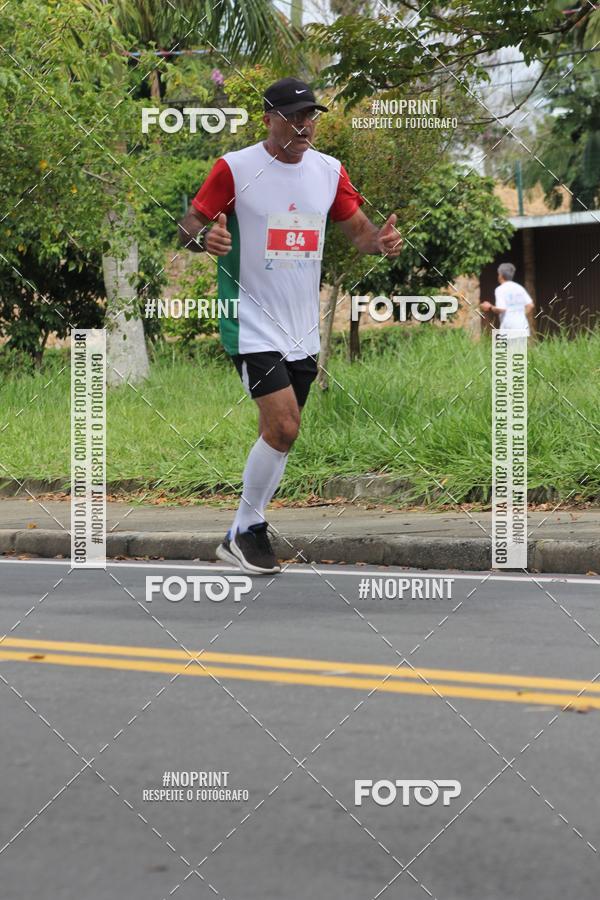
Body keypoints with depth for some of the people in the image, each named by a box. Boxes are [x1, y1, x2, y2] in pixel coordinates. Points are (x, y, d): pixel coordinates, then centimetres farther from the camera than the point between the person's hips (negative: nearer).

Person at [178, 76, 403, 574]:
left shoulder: (329, 170, 6)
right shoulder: (234, 168, -9)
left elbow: (358, 228, 13)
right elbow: (188, 226, -5)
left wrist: (382, 240, -10)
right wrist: (204, 238, -29)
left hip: (302, 328, 6)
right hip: (252, 322, -6)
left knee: (278, 435, 10)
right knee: (283, 426, -17)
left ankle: (241, 537, 24)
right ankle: (248, 529, 0)